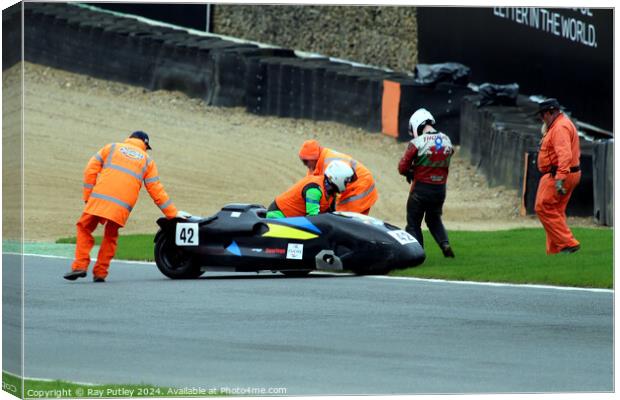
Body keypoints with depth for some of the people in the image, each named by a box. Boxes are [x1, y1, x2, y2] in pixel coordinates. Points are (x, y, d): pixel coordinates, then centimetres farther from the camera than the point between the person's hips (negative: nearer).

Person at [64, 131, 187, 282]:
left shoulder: (111, 148, 21)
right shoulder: (147, 161, 20)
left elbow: (90, 170, 11)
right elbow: (156, 190, 17)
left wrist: (87, 196, 13)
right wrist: (173, 213, 22)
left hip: (99, 198, -1)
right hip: (122, 206, 1)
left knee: (84, 228, 11)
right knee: (110, 236, 17)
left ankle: (80, 266, -3)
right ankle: (100, 273, 10)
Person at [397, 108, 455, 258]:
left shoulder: (417, 143, -15)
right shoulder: (447, 140, 2)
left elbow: (402, 168, -13)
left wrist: (411, 172, 10)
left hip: (421, 189, -5)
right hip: (440, 189, 5)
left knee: (413, 223, 10)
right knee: (434, 219, 25)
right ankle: (445, 244, 4)